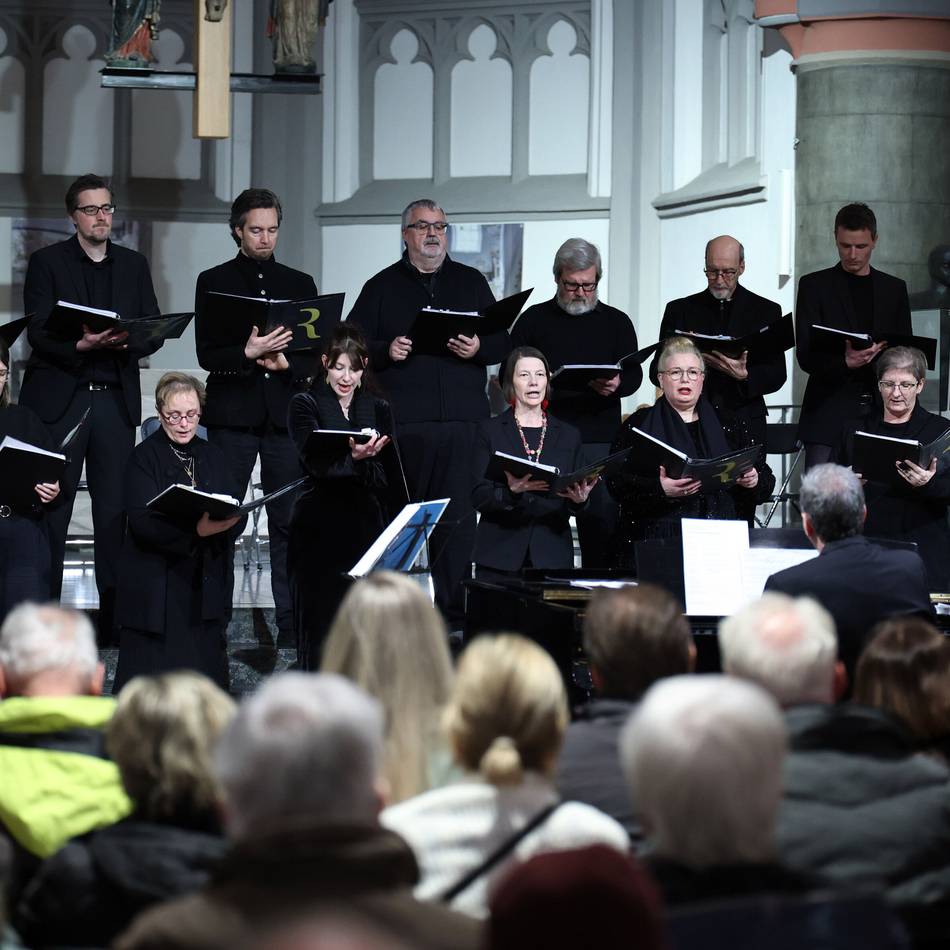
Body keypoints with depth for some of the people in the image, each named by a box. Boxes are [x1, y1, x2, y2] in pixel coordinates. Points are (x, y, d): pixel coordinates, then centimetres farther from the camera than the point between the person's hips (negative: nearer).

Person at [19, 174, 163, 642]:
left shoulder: (134, 265, 14)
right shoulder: (47, 263, 4)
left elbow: (155, 333, 9)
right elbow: (38, 333, -5)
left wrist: (124, 340, -13)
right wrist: (81, 344, -23)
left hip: (115, 399, 3)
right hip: (59, 397, -3)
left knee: (115, 513, 1)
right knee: (49, 512, -4)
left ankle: (114, 617, 4)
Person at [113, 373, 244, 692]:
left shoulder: (212, 456, 14)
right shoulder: (144, 457, -2)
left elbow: (238, 515, 5)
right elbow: (144, 521, -15)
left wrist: (224, 523, -19)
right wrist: (197, 530, -29)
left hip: (206, 583, 4)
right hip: (156, 587, -4)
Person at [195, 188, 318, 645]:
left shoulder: (300, 284, 15)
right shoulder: (214, 282, 7)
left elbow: (317, 353, 10)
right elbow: (206, 354, -1)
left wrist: (287, 362, -9)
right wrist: (247, 353, -18)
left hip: (286, 413, 2)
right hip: (232, 414, -2)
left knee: (288, 519, -1)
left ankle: (291, 623, 2)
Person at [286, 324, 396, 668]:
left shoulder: (378, 410, 15)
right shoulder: (305, 406, 4)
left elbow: (391, 479, 16)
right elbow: (315, 463, -13)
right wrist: (354, 457, -31)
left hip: (366, 525, 3)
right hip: (319, 530, -3)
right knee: (319, 624, -3)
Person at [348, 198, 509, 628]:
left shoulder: (471, 283, 17)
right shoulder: (382, 287, 12)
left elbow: (502, 342, 13)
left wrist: (479, 348, -7)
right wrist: (385, 351, -11)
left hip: (462, 420, 1)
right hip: (402, 422, -1)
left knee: (458, 519, -4)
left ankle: (454, 611, -1)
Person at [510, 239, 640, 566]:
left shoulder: (617, 322, 14)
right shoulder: (534, 319, 12)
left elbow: (634, 374, 9)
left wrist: (616, 385, -13)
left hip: (600, 439, 1)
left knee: (602, 521, -4)